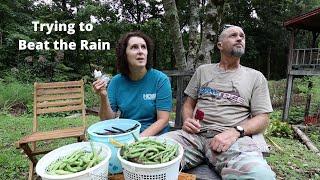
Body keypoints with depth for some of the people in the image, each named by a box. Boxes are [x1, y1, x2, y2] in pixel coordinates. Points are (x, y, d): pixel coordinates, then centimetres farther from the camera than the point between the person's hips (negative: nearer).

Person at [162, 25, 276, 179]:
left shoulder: (256, 77, 14)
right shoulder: (203, 70, 19)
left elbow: (262, 118, 7)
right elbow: (188, 104, 20)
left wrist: (235, 132, -12)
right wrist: (187, 120, -3)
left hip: (234, 137, -1)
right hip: (195, 134, 2)